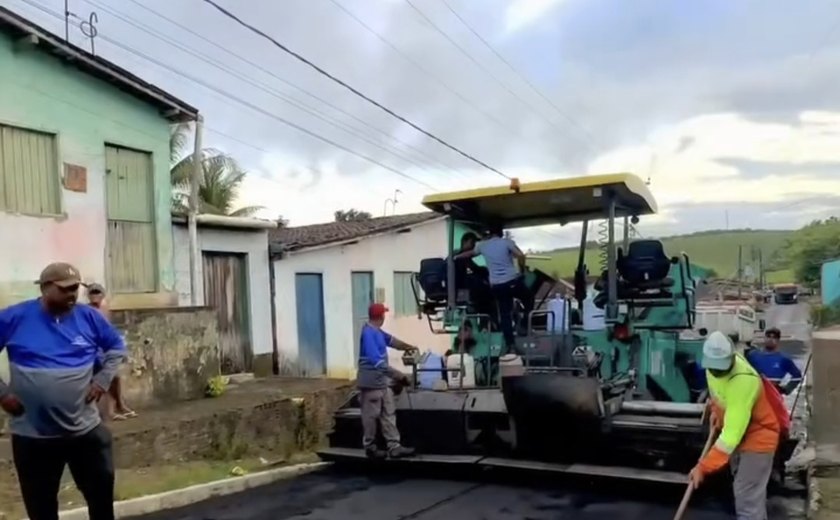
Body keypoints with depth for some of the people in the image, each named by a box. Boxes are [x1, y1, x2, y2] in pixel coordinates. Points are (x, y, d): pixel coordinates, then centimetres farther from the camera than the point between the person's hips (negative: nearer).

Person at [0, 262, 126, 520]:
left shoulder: (88, 317, -3)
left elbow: (117, 346, 11)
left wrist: (103, 380, -1)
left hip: (86, 430, 1)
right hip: (32, 435, -1)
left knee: (102, 494, 13)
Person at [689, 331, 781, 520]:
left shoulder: (744, 381, -39)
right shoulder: (716, 362, -14)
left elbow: (732, 433, -40)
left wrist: (703, 467, -39)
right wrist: (716, 409, 0)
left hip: (758, 436, -8)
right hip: (740, 435, 8)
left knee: (748, 498, -9)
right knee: (748, 493, 21)